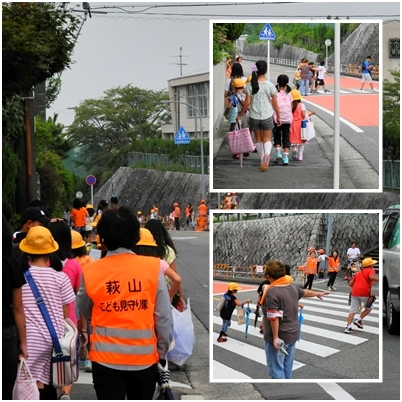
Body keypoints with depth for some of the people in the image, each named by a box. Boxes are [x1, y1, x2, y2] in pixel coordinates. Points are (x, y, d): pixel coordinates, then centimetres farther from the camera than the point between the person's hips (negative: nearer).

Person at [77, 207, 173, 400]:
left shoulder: (90, 272, -6)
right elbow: (164, 318, -3)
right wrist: (162, 351, 10)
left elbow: (84, 312, 12)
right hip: (144, 358, 1)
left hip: (106, 359, -1)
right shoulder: (152, 268, -8)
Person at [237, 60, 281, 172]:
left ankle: (263, 161, 22)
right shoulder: (270, 85, -8)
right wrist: (278, 117, 9)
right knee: (267, 139, 10)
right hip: (267, 116, -1)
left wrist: (240, 115, 6)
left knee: (258, 139, 17)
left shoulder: (250, 85, -8)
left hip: (254, 117, 1)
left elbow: (247, 103, -7)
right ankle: (267, 154, -20)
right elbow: (275, 103, -3)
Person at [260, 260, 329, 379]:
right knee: (287, 367, 18)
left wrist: (275, 337, -21)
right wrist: (318, 294, 45)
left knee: (276, 369, -3)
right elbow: (305, 292, 26)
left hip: (279, 337, -9)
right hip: (292, 334, 9)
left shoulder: (272, 292, -22)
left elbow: (274, 317, -26)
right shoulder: (292, 287, 5)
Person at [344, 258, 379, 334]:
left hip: (354, 293, 5)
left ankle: (348, 327, -5)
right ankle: (359, 320, 5)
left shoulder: (358, 273, 24)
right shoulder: (371, 270, 6)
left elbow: (350, 284, 24)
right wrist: (379, 279, -16)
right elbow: (371, 277, -19)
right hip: (364, 293, -5)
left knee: (353, 310, 4)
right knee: (368, 308, 18)